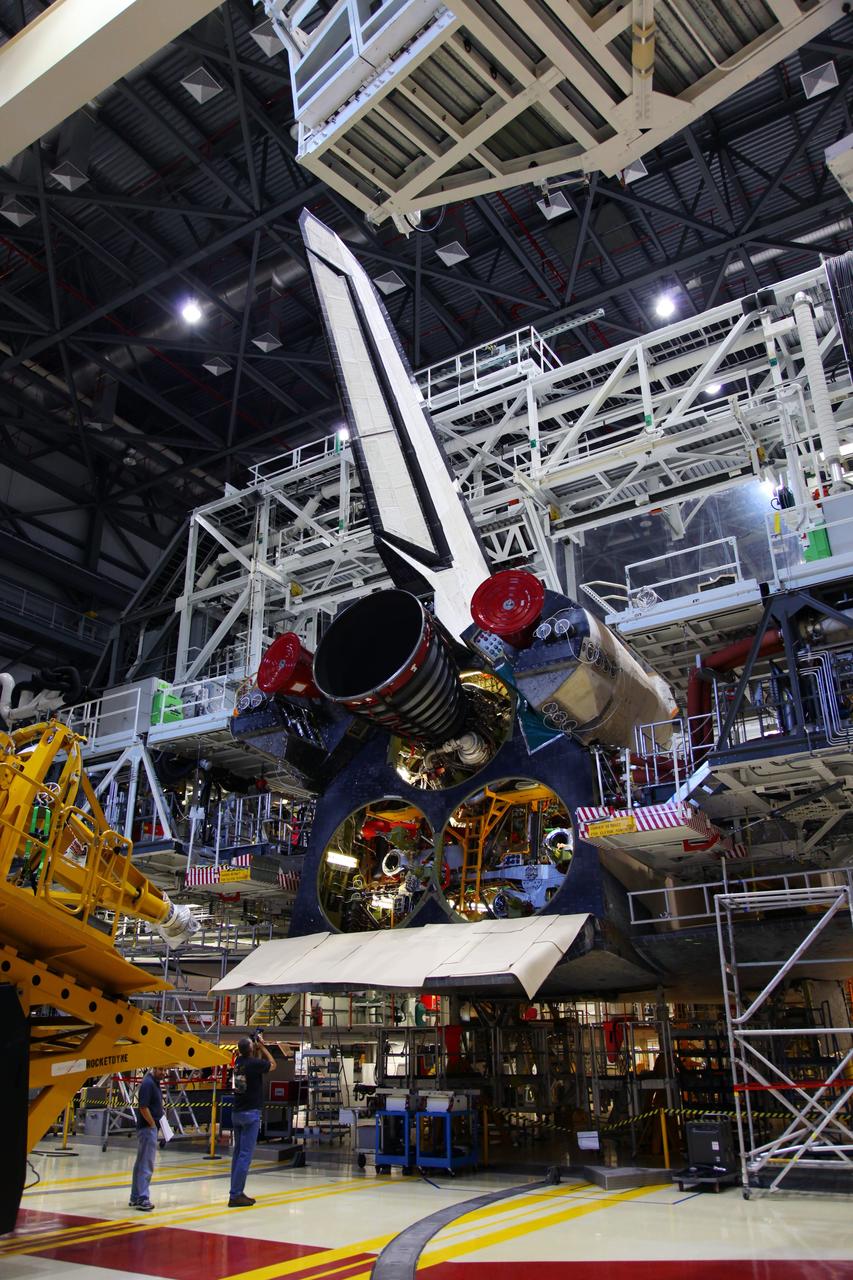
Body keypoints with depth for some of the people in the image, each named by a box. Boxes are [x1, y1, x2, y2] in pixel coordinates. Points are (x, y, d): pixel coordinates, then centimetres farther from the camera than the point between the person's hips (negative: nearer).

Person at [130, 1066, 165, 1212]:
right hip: (148, 1128, -10)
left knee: (141, 1163, 14)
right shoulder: (148, 1083, -16)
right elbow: (143, 1107, -21)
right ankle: (142, 1198, -5)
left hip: (152, 1128, 10)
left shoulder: (155, 1082, 13)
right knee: (146, 1164, -7)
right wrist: (153, 1124, -15)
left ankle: (135, 1197, 21)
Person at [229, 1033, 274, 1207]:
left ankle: (238, 1192, 14)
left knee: (238, 1153, 11)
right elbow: (273, 1064, 4)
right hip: (250, 1114, -7)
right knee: (245, 1154, -6)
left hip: (236, 1112, 7)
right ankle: (235, 1195, -8)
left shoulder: (239, 1061, 3)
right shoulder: (254, 1063, -16)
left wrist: (258, 1048, 14)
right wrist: (262, 1046, 7)